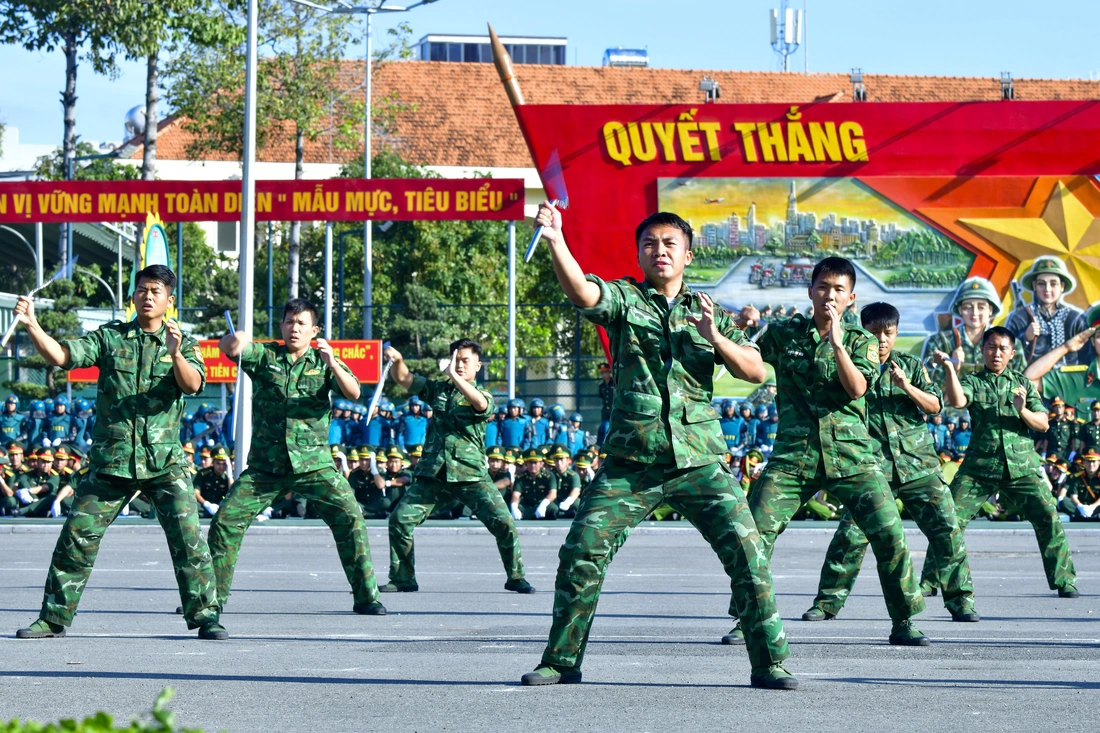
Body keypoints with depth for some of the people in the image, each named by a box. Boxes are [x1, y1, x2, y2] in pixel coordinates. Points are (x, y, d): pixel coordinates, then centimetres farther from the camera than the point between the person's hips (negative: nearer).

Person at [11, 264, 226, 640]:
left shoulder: (184, 344, 6)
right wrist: (32, 325, -17)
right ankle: (54, 617, 10)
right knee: (77, 535, 0)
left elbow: (193, 384, -11)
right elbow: (60, 356, -2)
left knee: (187, 535, -10)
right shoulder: (109, 337, 7)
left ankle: (205, 616, -2)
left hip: (164, 461, -1)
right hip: (110, 459, 1)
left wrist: (176, 355, -30)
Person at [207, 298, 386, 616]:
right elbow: (226, 347, -11)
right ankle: (213, 596, 7)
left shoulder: (323, 360, 5)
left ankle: (366, 596, -4)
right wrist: (234, 339, -36)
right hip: (265, 465, 1)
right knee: (226, 520, -5)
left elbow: (353, 393, -9)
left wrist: (333, 364, -27)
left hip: (314, 464, -1)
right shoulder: (265, 355, 5)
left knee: (350, 518, -13)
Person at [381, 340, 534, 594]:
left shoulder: (483, 396, 3)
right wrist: (397, 361, -12)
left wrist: (455, 378, -29)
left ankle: (516, 577, 3)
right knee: (400, 518, -6)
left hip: (471, 475, -3)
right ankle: (402, 579, 6)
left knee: (503, 522, -13)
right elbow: (403, 378, 9)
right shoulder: (438, 389, 14)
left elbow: (481, 404, -21)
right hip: (433, 474, 3)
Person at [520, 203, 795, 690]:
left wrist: (715, 338, -10)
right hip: (630, 462, -1)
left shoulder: (708, 312, 15)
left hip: (699, 462, 1)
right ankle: (561, 661, 8)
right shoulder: (623, 299, 8)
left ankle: (769, 664, 1)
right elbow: (580, 291, -14)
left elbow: (755, 371, 8)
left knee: (747, 555, -8)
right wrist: (555, 240, -31)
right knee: (580, 554, -6)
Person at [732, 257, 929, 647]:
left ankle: (903, 622, 5)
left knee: (889, 534, -9)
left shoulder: (860, 341, 8)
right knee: (756, 531, -11)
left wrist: (837, 343, -18)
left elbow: (857, 388, -7)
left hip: (850, 453, 0)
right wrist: (744, 326, -9)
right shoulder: (784, 333, 10)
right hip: (794, 451, 0)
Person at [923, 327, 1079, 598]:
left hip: (1021, 466, 1)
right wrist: (949, 368, -23)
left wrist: (1023, 411, -11)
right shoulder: (973, 381, 8)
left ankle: (1064, 581, 1)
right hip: (980, 464, -1)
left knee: (1048, 518, -9)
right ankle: (929, 582, 2)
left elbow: (1043, 424, 8)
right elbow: (957, 401, -14)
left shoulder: (1023, 383, 14)